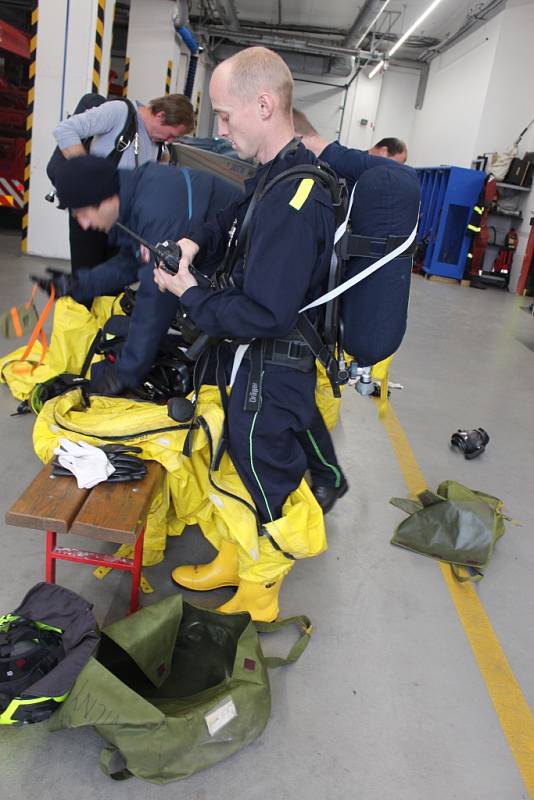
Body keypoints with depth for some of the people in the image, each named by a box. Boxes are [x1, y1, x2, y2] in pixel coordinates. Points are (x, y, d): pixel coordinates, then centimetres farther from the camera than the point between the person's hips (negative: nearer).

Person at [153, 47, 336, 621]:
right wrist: (196, 243, 1)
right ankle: (231, 563, 47)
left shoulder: (293, 199, -27)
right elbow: (235, 221, 22)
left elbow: (264, 315, -29)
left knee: (267, 485, 8)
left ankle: (257, 599, 32)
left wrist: (189, 295, -15)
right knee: (240, 463, 24)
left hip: (272, 375, -10)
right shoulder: (274, 174, 5)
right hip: (253, 361, 10)